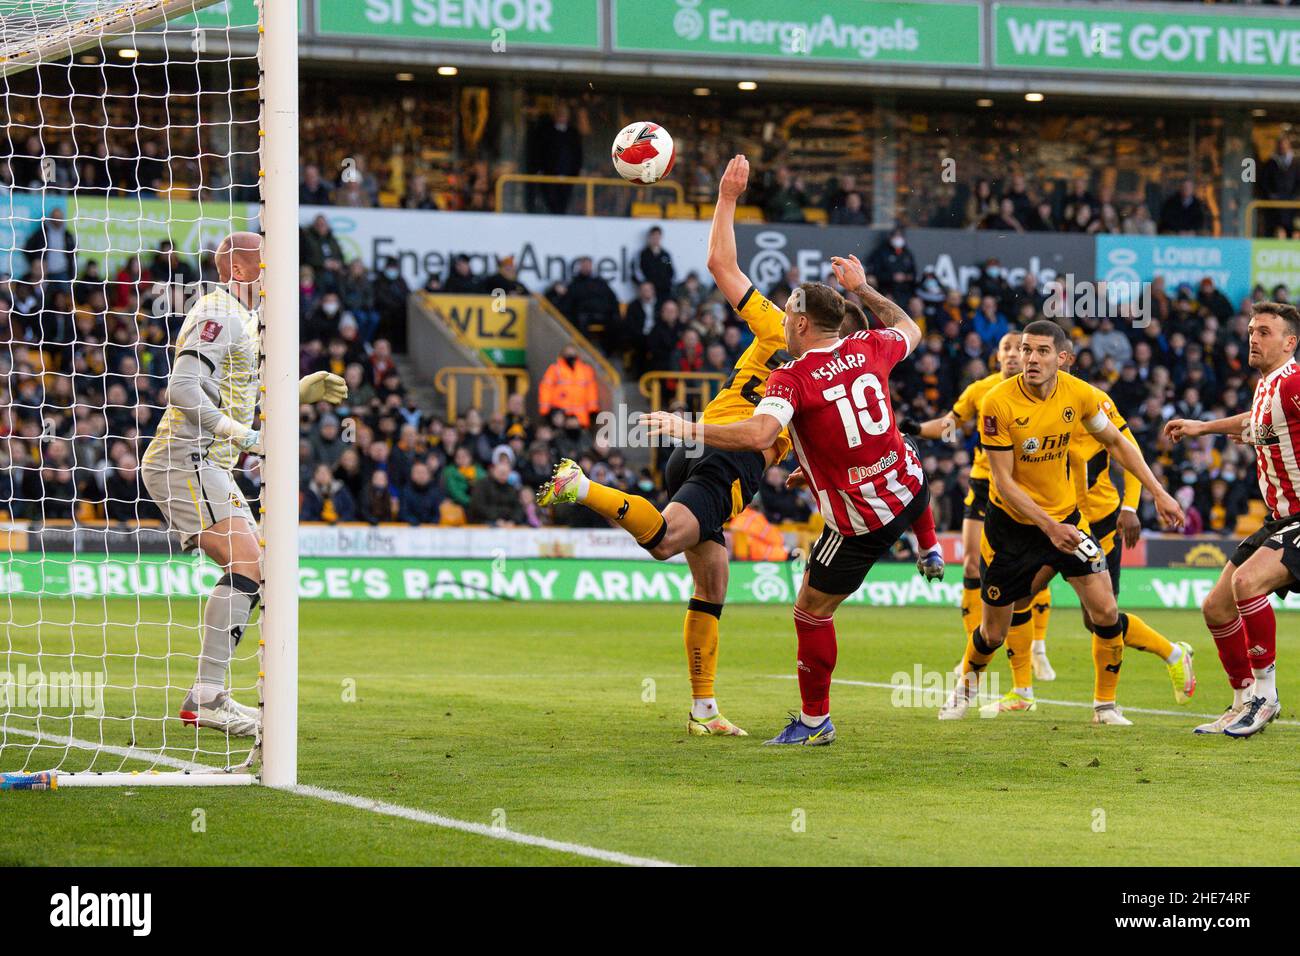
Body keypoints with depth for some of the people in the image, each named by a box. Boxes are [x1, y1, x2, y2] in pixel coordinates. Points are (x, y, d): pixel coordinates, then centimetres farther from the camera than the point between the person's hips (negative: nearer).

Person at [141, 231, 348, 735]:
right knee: (246, 567, -19)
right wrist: (245, 437, -21)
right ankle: (206, 698, -22)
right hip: (186, 461, -11)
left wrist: (299, 391, 19)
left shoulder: (242, 317, 20)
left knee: (253, 573, 9)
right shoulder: (218, 313, -12)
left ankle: (208, 695, 9)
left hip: (209, 465, 11)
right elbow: (184, 391, -23)